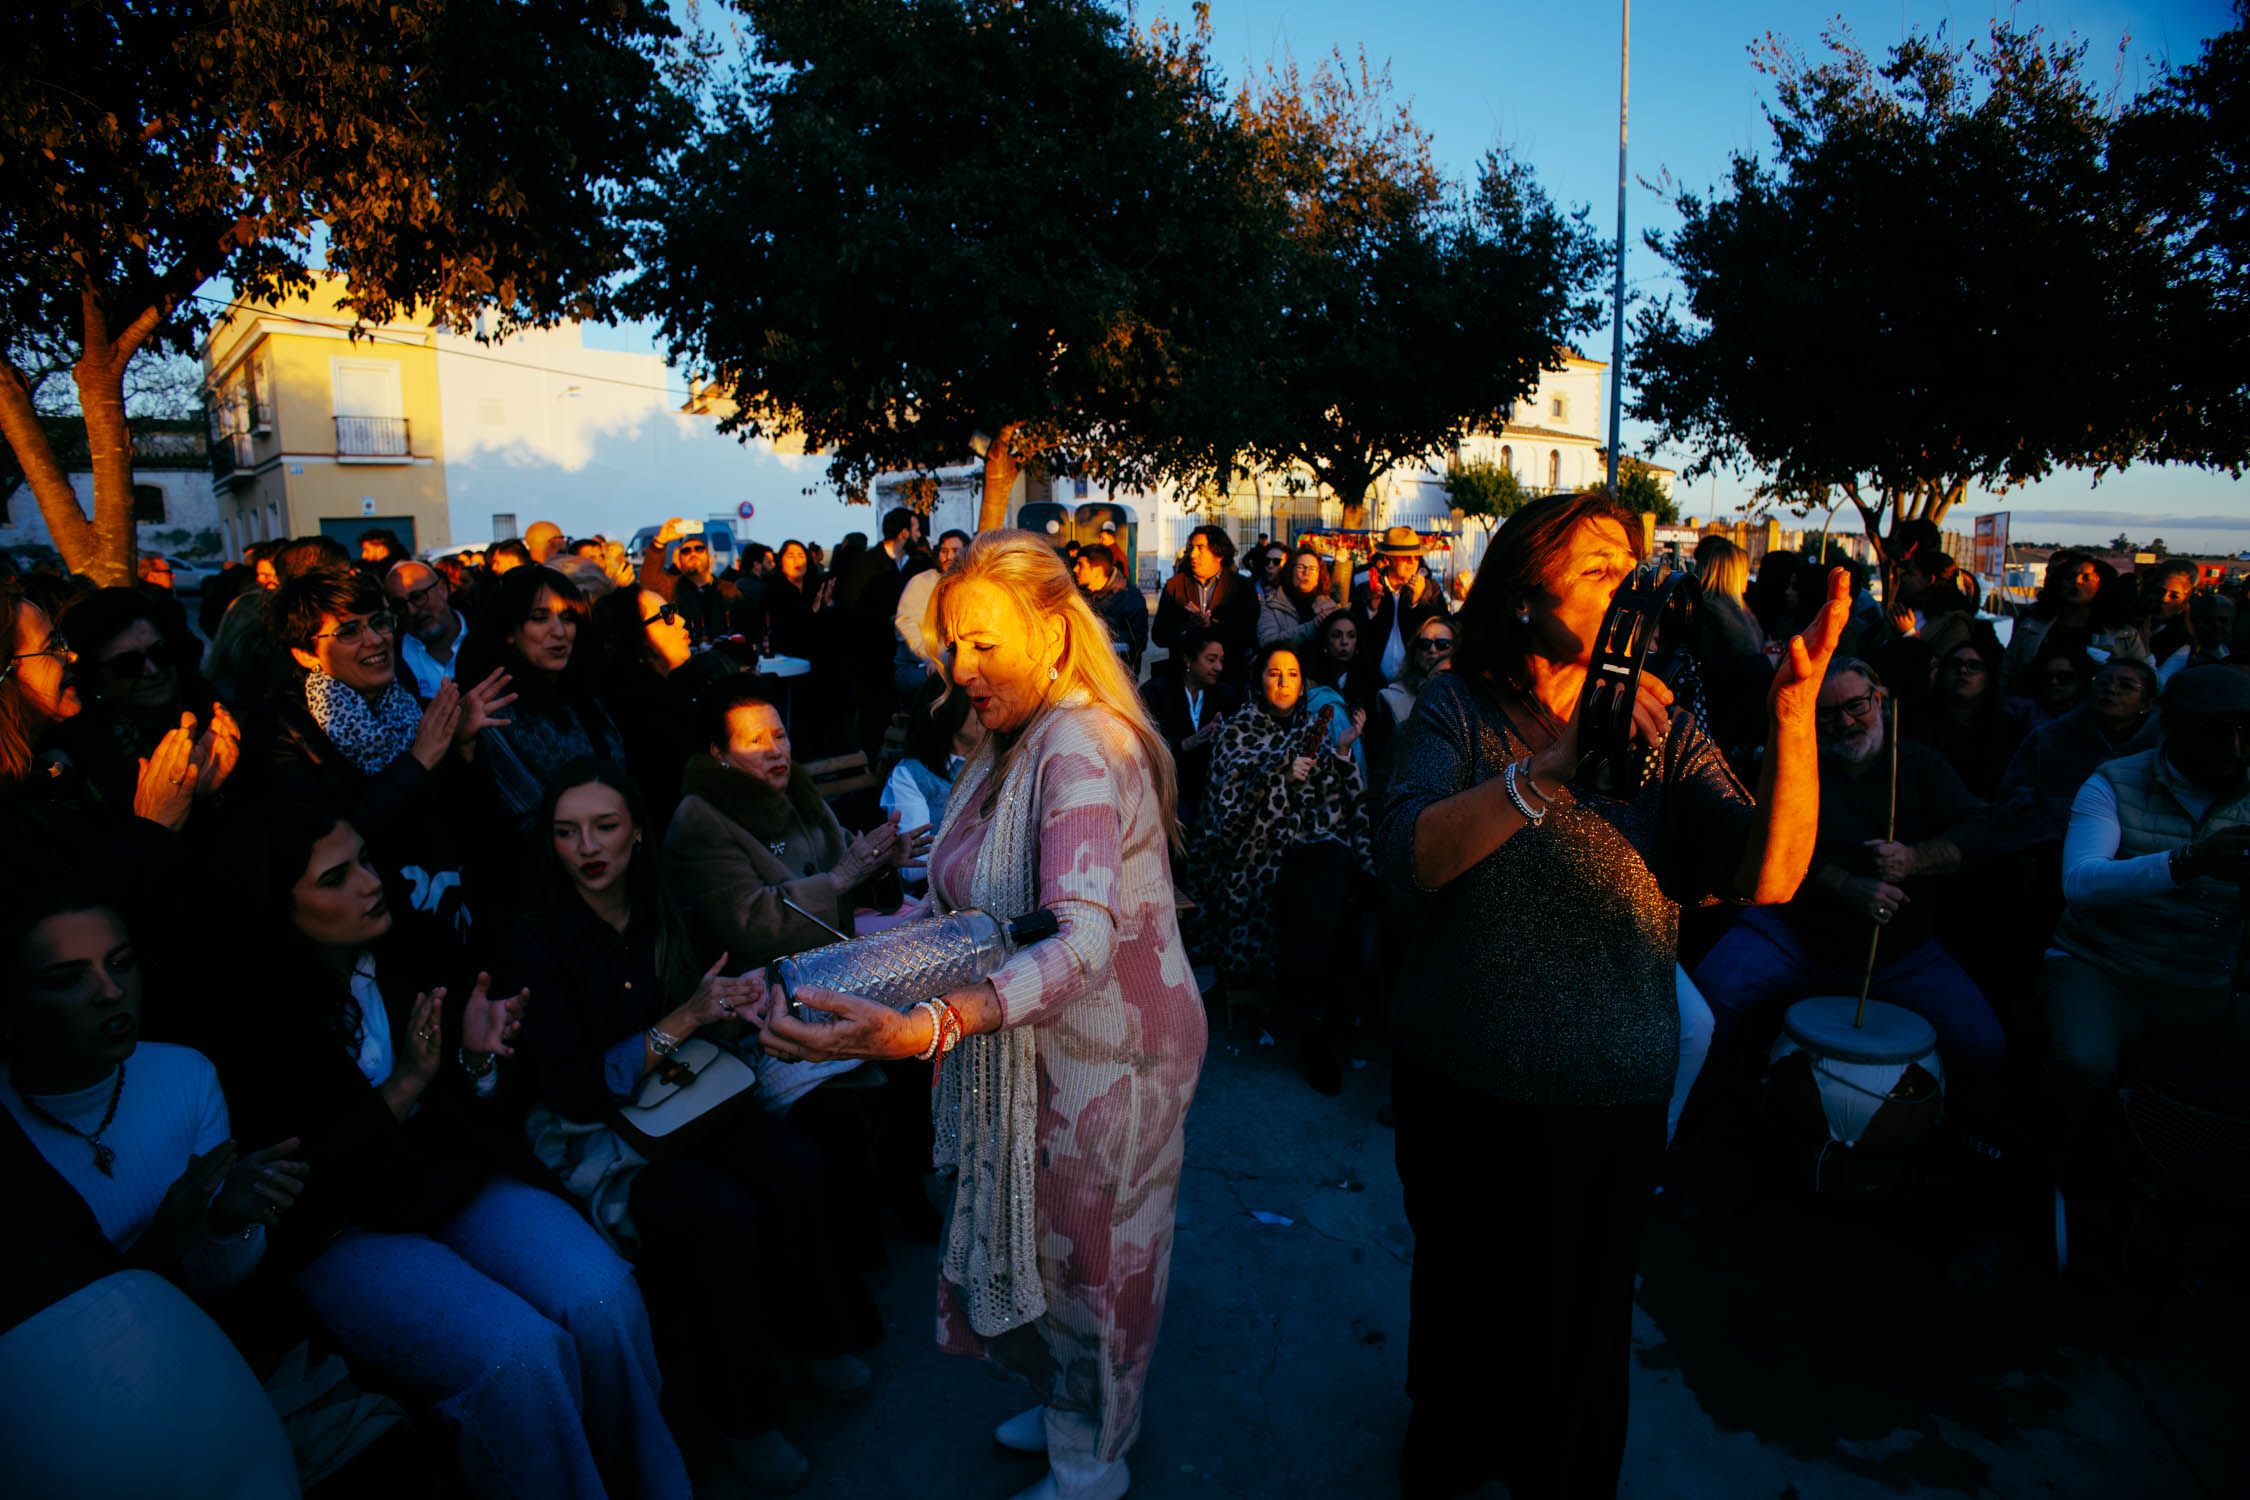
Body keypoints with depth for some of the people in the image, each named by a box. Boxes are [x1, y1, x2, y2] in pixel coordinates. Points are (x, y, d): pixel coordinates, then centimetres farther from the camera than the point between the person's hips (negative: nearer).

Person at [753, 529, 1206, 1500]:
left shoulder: (1080, 747, -27)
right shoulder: (1013, 742, 4)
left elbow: (1085, 942, -40)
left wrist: (925, 1030, -52)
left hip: (1103, 1044, -8)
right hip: (1033, 1042, 8)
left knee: (1086, 1255, 13)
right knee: (1038, 1236, 24)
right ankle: (1066, 1409, 50)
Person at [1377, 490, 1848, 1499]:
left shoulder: (1659, 725, -4)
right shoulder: (1458, 707, -8)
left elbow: (1769, 876, -16)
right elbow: (1409, 857, -24)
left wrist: (1794, 711, -26)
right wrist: (1552, 764, -34)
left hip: (1607, 1096, 0)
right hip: (1458, 1081, 0)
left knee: (1576, 1323, 19)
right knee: (1459, 1298, 23)